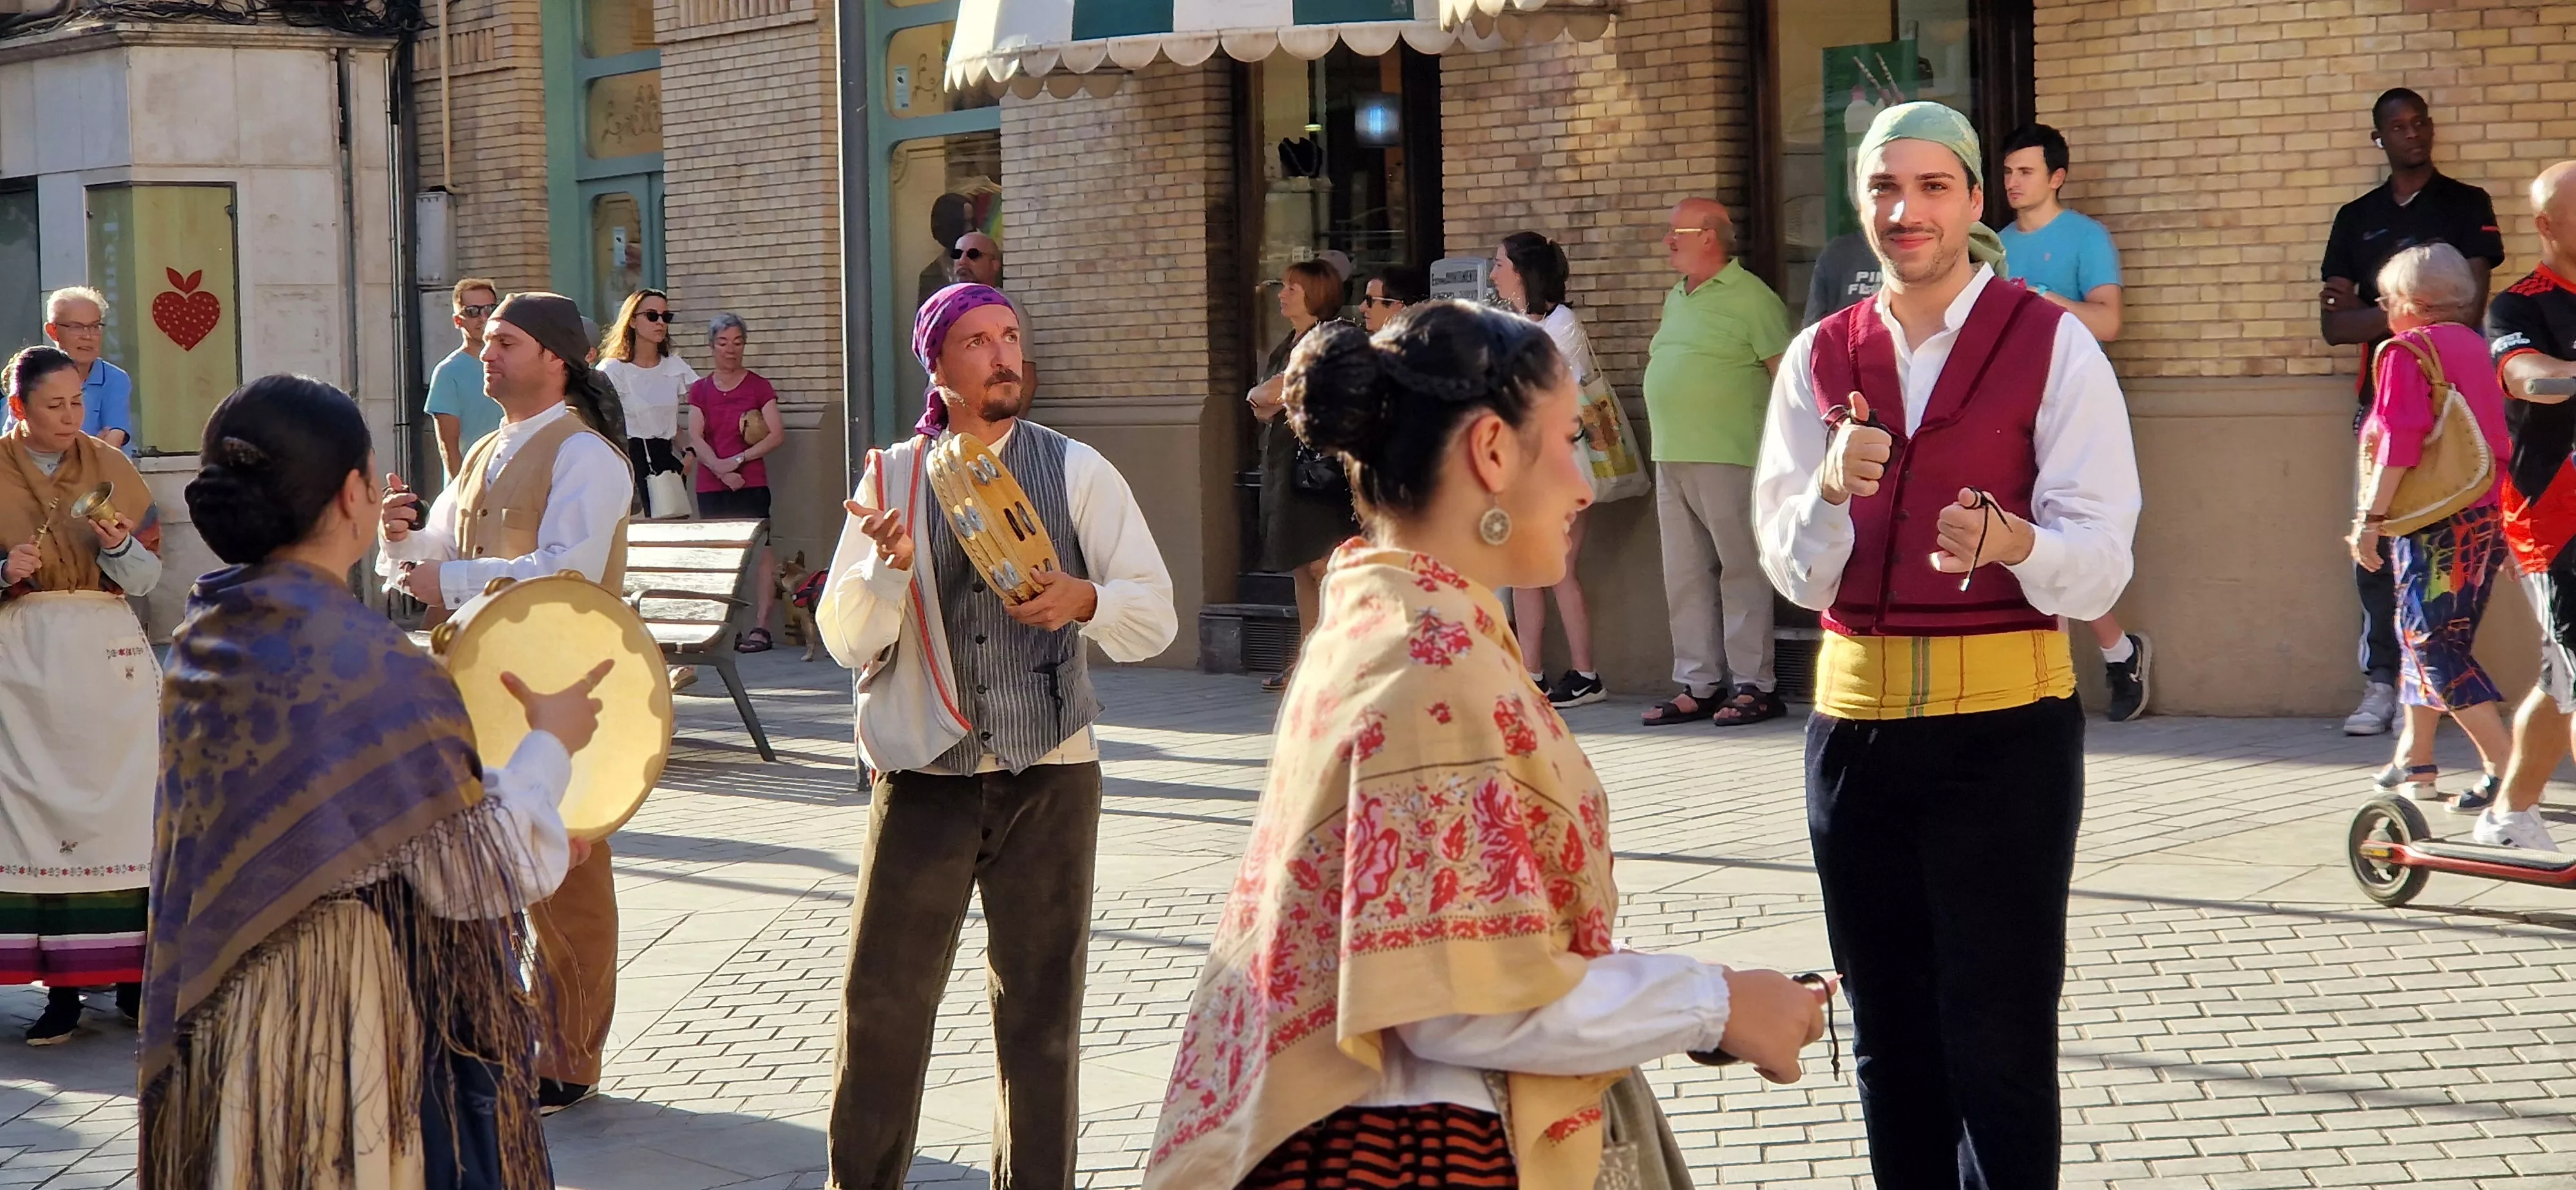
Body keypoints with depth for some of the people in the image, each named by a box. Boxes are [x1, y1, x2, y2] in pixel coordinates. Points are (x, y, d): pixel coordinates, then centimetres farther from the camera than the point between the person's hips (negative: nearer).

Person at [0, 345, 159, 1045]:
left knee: (121, 803, -3)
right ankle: (61, 986, 0)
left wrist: (118, 545, -14)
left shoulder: (110, 468, 7)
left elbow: (149, 579, 4)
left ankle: (131, 974, 3)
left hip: (109, 654, 1)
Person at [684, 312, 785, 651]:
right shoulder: (700, 391, 12)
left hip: (752, 484, -3)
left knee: (759, 550, -10)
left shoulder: (758, 386, 5)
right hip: (711, 486, 3)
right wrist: (721, 470, -13)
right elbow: (696, 438, 3)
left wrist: (738, 460, -10)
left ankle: (761, 626, -12)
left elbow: (777, 435, -2)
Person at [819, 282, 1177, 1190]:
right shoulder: (895, 476, 3)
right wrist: (890, 564, -19)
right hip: (922, 774, 0)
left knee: (1040, 1011, 9)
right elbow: (846, 640, 0)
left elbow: (1156, 615, 0)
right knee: (882, 1003, 3)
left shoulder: (1077, 472, 2)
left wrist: (1085, 600, -20)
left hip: (1049, 778, 0)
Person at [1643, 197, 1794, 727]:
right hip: (1671, 460, 8)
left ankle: (1753, 686, 1)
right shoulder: (1676, 299, 18)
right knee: (1685, 578, 9)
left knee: (1741, 571, -3)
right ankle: (1697, 687, 15)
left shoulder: (1750, 297, -7)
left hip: (1728, 459, -8)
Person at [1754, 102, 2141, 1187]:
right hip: (1857, 719, 4)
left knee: (2000, 1044, -2)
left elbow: (2101, 562, -7)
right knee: (1890, 1038, 11)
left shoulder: (2053, 347, -3)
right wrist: (1833, 488, -15)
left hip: (2006, 726, -4)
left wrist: (2014, 544, -28)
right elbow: (1794, 573, 6)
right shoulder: (1821, 359, 8)